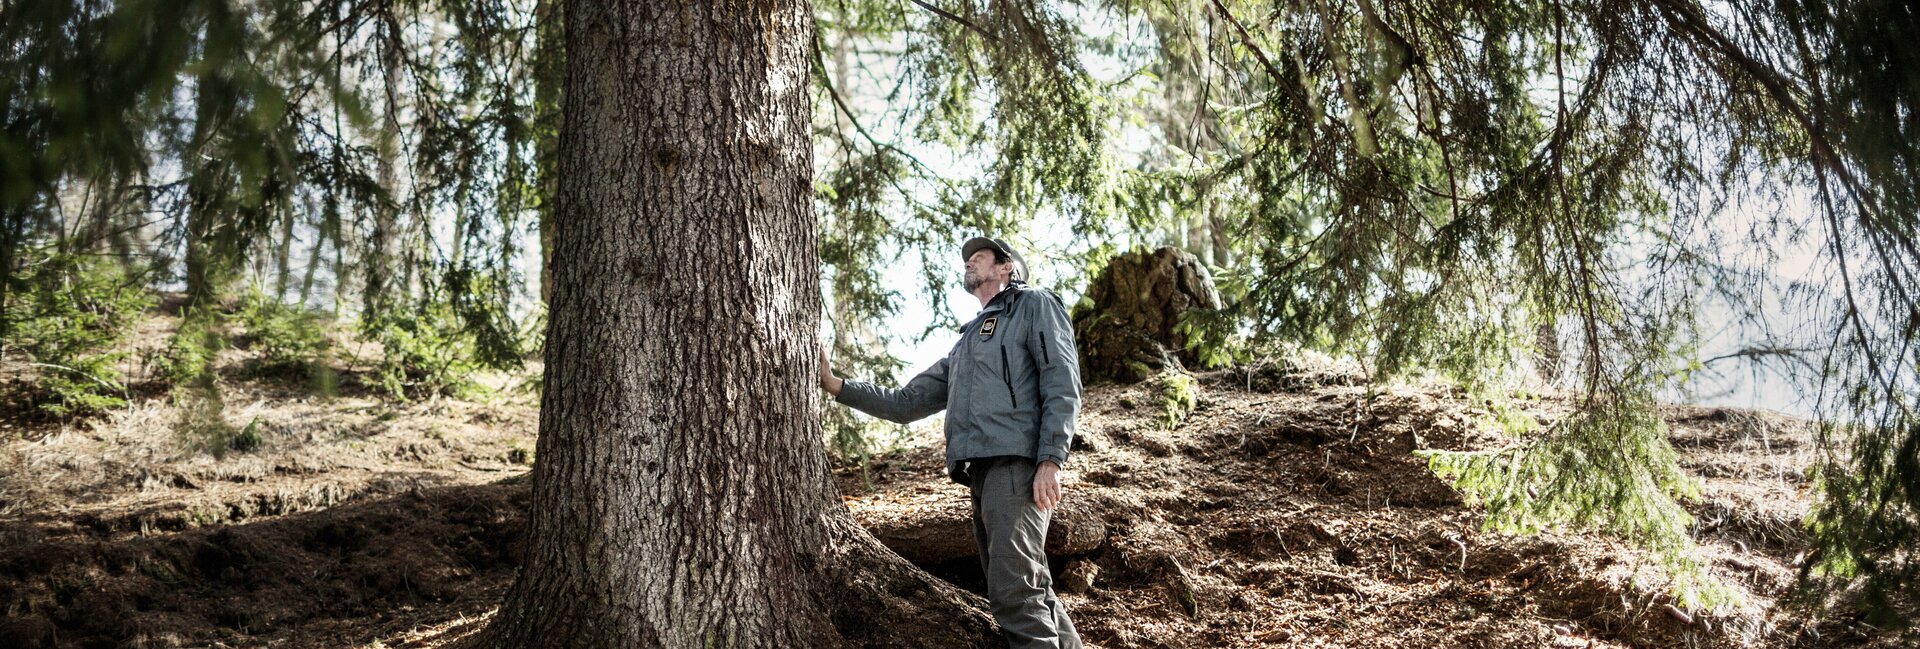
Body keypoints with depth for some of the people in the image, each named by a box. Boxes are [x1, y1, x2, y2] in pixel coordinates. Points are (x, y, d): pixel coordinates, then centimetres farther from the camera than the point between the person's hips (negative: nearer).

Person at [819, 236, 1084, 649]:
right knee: (1030, 592, 7)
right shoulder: (965, 345, 31)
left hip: (1016, 463, -8)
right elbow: (904, 403, 30)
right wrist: (836, 386, 20)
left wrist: (1051, 460, -17)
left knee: (1014, 591, -19)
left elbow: (1062, 386, -4)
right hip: (980, 472, 8)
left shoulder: (1034, 306, 9)